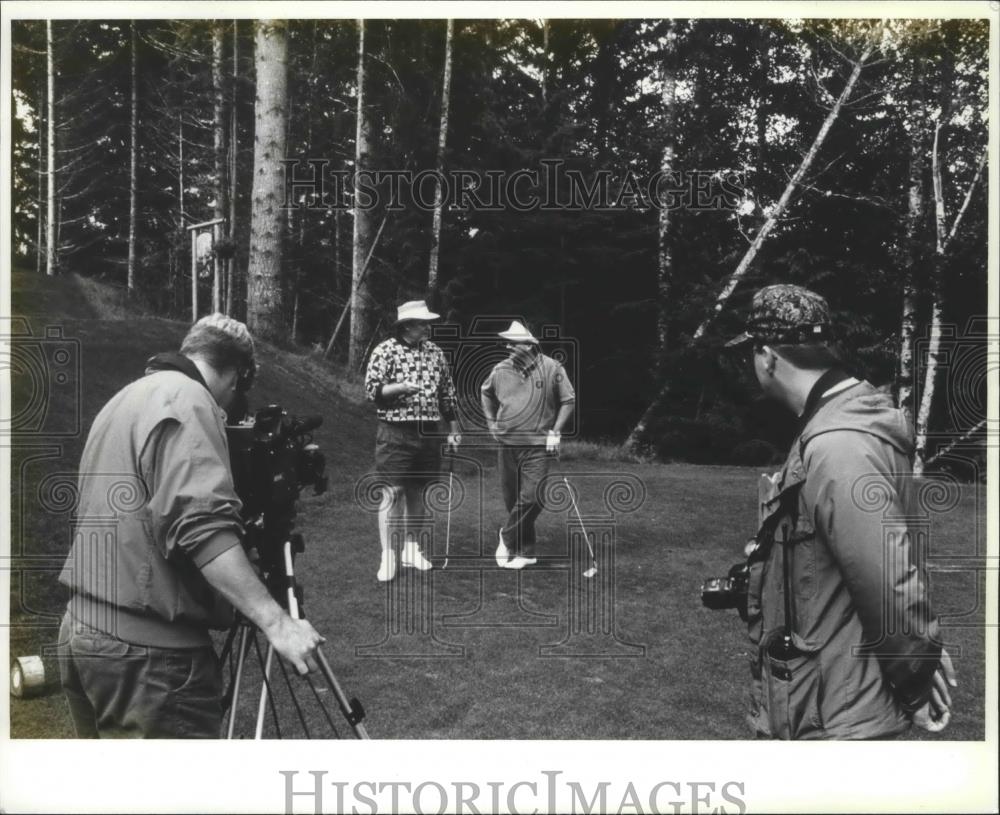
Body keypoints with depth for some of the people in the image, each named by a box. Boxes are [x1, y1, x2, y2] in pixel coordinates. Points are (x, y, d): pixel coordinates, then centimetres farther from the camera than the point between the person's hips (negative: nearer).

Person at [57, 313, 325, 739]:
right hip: (147, 651, -10)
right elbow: (201, 526, -25)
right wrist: (275, 621, -27)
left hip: (82, 632, 10)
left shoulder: (122, 401, 18)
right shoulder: (188, 401, -12)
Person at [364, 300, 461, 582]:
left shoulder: (435, 352, 10)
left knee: (417, 491, 11)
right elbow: (371, 388, -9)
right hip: (395, 433, -5)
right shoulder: (385, 351, -4)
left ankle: (411, 548, 23)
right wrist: (401, 387, -24)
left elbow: (448, 392, 14)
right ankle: (388, 555, 0)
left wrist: (454, 429, 13)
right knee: (393, 492, -5)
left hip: (428, 432, 5)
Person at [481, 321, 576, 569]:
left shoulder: (551, 369, -6)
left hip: (538, 446, -3)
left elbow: (569, 400, 3)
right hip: (506, 444, 3)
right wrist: (491, 422, 14)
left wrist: (555, 431, -3)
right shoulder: (501, 370, 2)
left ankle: (507, 536, 7)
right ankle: (526, 552, 20)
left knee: (532, 498, -14)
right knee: (512, 500, 7)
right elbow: (485, 393, 22)